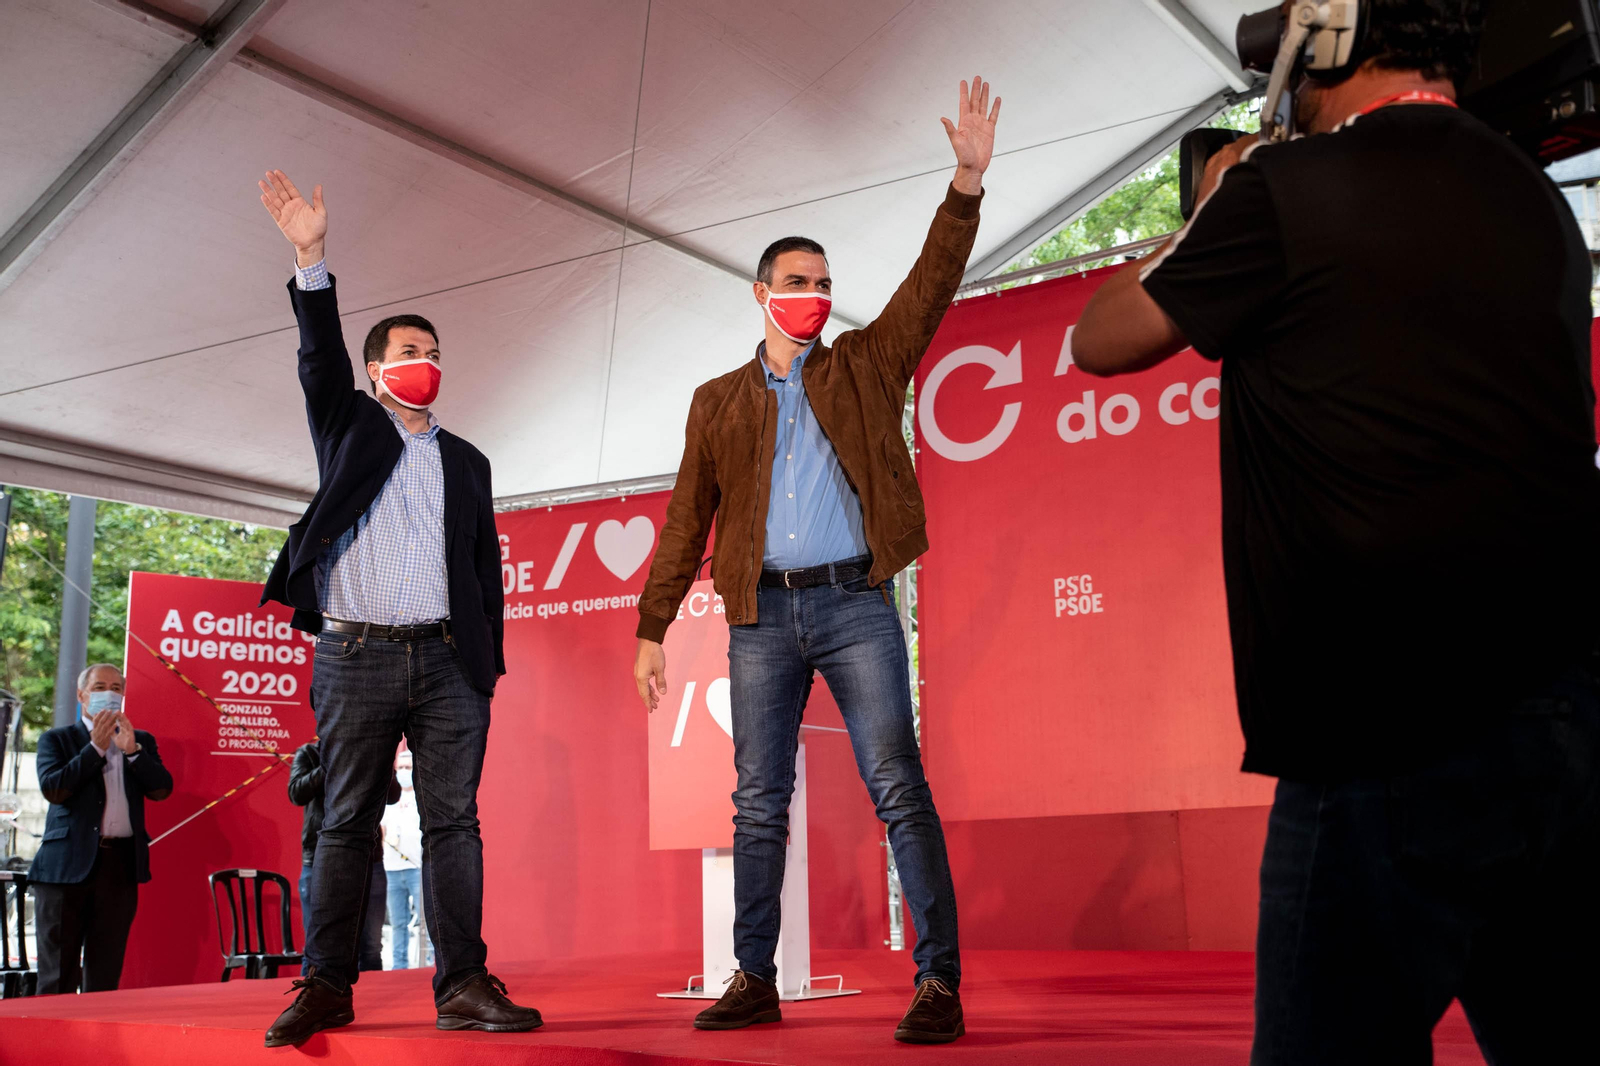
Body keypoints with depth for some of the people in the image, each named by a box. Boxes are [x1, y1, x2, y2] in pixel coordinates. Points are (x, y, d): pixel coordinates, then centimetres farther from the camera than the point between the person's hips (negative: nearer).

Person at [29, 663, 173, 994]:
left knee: (106, 973, 5)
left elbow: (161, 789, 2)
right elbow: (52, 789, -8)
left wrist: (131, 749, -9)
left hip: (121, 864, 2)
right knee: (58, 972, -1)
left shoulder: (141, 741, 16)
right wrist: (96, 747, -10)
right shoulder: (57, 739, 8)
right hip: (68, 864, -2)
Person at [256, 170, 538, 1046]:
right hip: (357, 655, -2)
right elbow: (321, 360, -3)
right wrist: (311, 260, -16)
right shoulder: (349, 427, 15)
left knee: (454, 819, -3)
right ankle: (327, 987, 6)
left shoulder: (467, 462, 20)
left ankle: (463, 985, -2)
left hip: (447, 660, 2)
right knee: (347, 823, 1)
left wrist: (489, 664, 9)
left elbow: (486, 569, 17)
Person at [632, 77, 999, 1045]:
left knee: (900, 790, -8)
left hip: (855, 604, -2)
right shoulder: (719, 401, 14)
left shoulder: (865, 365, 12)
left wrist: (968, 181, -13)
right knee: (759, 803, 6)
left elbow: (932, 284, -1)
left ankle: (939, 981, -6)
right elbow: (687, 522, 11)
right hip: (763, 614, 2)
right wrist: (652, 628, 6)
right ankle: (756, 981, 15)